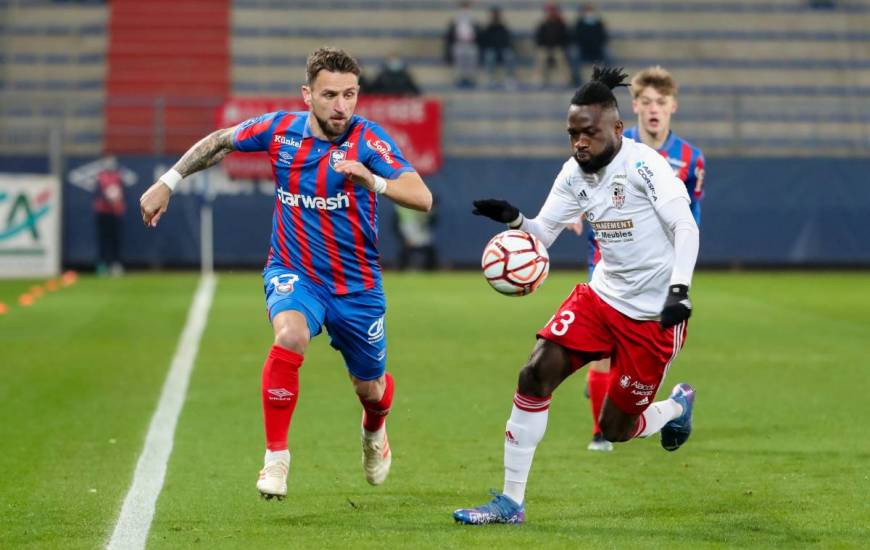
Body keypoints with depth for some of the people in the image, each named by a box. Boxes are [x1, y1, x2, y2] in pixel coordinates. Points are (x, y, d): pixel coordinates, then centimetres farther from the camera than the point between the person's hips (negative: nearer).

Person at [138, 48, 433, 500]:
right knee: (290, 335, -33)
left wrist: (372, 181, -45)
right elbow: (219, 142, 10)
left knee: (370, 389, 13)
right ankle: (275, 456, -20)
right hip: (293, 272, 0)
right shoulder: (280, 129, -9)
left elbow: (422, 198, -28)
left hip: (356, 284, 0)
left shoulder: (367, 138, -17)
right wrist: (167, 183, 8)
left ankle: (373, 433, 53)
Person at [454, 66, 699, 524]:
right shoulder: (575, 174, 2)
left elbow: (686, 227, -20)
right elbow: (543, 233, 4)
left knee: (615, 429, 2)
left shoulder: (642, 164, -18)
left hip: (652, 315, -6)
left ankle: (677, 408, 39)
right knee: (535, 373, -14)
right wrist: (513, 220, -18)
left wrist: (679, 290, -31)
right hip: (600, 296, 6)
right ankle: (511, 501, -6)